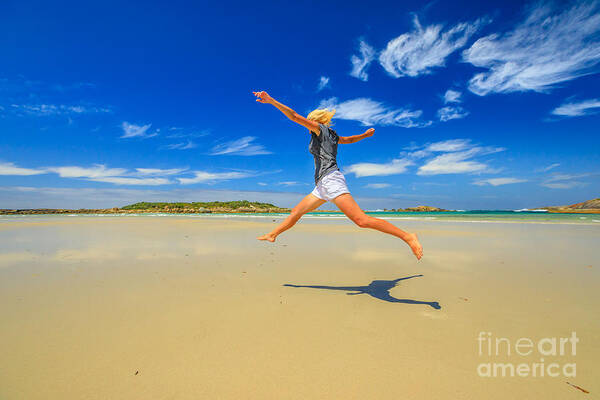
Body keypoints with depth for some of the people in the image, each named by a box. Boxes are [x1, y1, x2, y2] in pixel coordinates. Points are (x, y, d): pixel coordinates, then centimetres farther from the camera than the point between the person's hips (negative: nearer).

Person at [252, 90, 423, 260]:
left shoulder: (319, 128, 5)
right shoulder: (333, 135, 26)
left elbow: (294, 116, -4)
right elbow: (350, 139, 42)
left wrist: (271, 101, -5)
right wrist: (365, 135, 62)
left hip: (330, 179, -10)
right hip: (323, 186, 10)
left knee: (362, 220, -17)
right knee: (296, 211, 17)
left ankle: (408, 237, -13)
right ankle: (272, 235, 33)